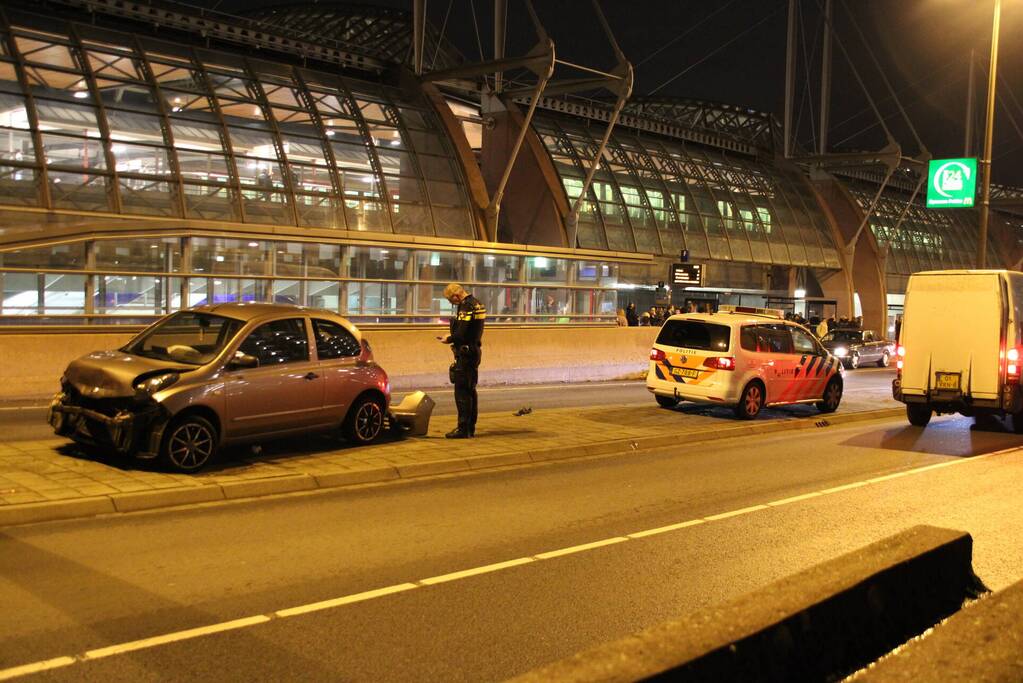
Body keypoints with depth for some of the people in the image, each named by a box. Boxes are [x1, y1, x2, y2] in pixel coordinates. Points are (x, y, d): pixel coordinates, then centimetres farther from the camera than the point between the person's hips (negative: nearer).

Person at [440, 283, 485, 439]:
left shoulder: (466, 307, -18)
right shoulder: (477, 304, 13)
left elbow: (462, 334, -24)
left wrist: (449, 339, -7)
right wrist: (452, 337, 11)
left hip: (466, 352, -10)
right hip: (475, 351, 10)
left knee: (462, 391, -6)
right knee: (471, 390, 15)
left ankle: (463, 429, -5)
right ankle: (471, 427, 22)